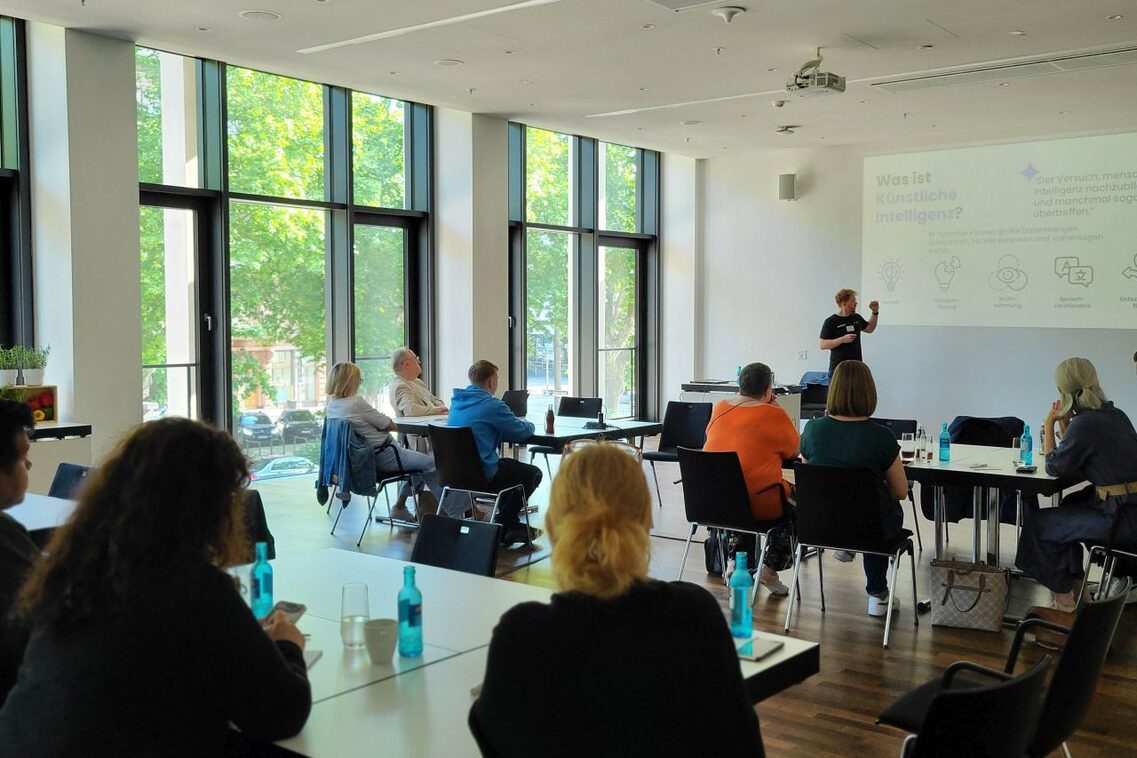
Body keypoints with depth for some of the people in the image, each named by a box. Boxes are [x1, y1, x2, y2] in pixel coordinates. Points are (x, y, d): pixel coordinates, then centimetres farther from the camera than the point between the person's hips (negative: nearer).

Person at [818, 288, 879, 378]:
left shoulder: (857, 318, 11)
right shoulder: (830, 322, -8)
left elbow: (870, 329, 30)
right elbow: (822, 344, -13)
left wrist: (875, 313, 17)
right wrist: (842, 339, -22)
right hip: (838, 368, -5)